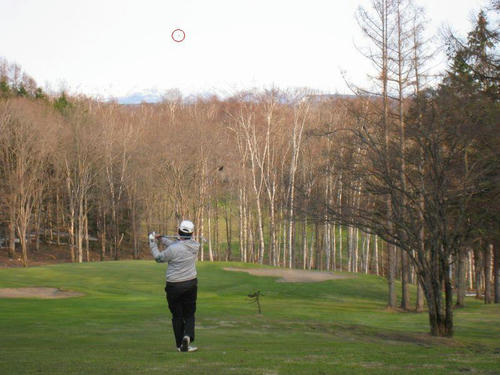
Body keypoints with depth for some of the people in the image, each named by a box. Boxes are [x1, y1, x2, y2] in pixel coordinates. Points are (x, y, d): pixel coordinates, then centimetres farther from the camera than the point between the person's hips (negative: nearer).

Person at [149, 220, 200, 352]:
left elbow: (159, 258, -1)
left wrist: (153, 242, 11)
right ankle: (187, 335, -15)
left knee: (177, 315, 10)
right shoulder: (195, 246, -4)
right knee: (189, 314, 12)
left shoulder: (173, 249, -19)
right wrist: (162, 239, 19)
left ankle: (180, 345, 10)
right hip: (191, 284, 3)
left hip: (174, 286, -3)